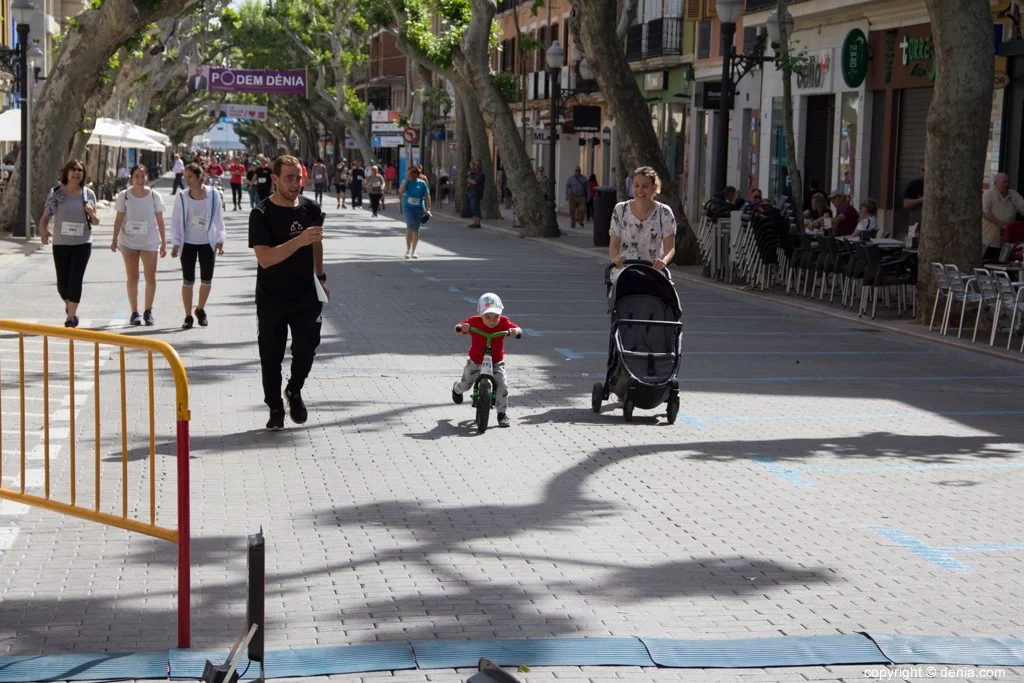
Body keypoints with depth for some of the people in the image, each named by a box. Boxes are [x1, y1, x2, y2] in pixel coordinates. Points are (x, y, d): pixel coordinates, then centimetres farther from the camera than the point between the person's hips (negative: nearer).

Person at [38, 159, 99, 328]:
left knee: (76, 280, -8)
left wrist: (91, 213, -13)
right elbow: (45, 217, 0)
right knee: (62, 282, 5)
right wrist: (43, 232, -20)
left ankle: (70, 316, 0)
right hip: (60, 243, 0)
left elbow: (95, 221, 10)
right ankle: (69, 306, 35)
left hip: (82, 243, 0)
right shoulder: (56, 193, -1)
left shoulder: (88, 194, 2)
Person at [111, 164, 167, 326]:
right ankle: (134, 313, 12)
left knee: (151, 277, -6)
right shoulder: (124, 196, -2)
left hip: (149, 241, 0)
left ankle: (148, 311, 8)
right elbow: (119, 219, 2)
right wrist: (115, 239, -6)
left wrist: (164, 243, 2)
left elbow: (160, 221, 3)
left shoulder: (154, 196, -1)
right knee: (132, 278, 5)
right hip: (128, 242, 0)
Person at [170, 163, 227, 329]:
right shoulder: (182, 198, -6)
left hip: (207, 243, 0)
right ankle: (188, 317, 10)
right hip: (188, 244, 0)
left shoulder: (212, 195, -7)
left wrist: (219, 241, -3)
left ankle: (201, 310, 30)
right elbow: (175, 221, -2)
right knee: (188, 281, 2)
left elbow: (218, 219, 0)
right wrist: (175, 244, -6)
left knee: (207, 280, 7)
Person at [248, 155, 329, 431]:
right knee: (271, 355, 5)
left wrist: (320, 276, 23)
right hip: (271, 298, -2)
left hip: (306, 295, 3)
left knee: (306, 347, -5)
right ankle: (275, 408, 20)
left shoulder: (311, 209, 1)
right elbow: (264, 258, -24)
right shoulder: (261, 214, -13)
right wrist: (299, 241, -34)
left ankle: (295, 390, 23)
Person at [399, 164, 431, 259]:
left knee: (416, 229, 7)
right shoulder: (407, 182, -1)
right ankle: (408, 250, -7)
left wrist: (428, 209, -7)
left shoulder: (422, 183, -1)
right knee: (410, 226, -19)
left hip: (419, 208, 1)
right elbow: (401, 191, -18)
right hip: (407, 207, -1)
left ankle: (413, 252, 18)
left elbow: (427, 196, 0)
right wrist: (406, 179, -17)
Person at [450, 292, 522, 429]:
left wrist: (515, 331, -40)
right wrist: (461, 328, -45)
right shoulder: (474, 322, -21)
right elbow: (457, 329, -21)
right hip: (476, 361, 0)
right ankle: (457, 389, 54)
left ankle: (502, 414, -7)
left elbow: (518, 329, -16)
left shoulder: (503, 322, -17)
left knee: (502, 384, -19)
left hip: (496, 362, 0)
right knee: (466, 384, 14)